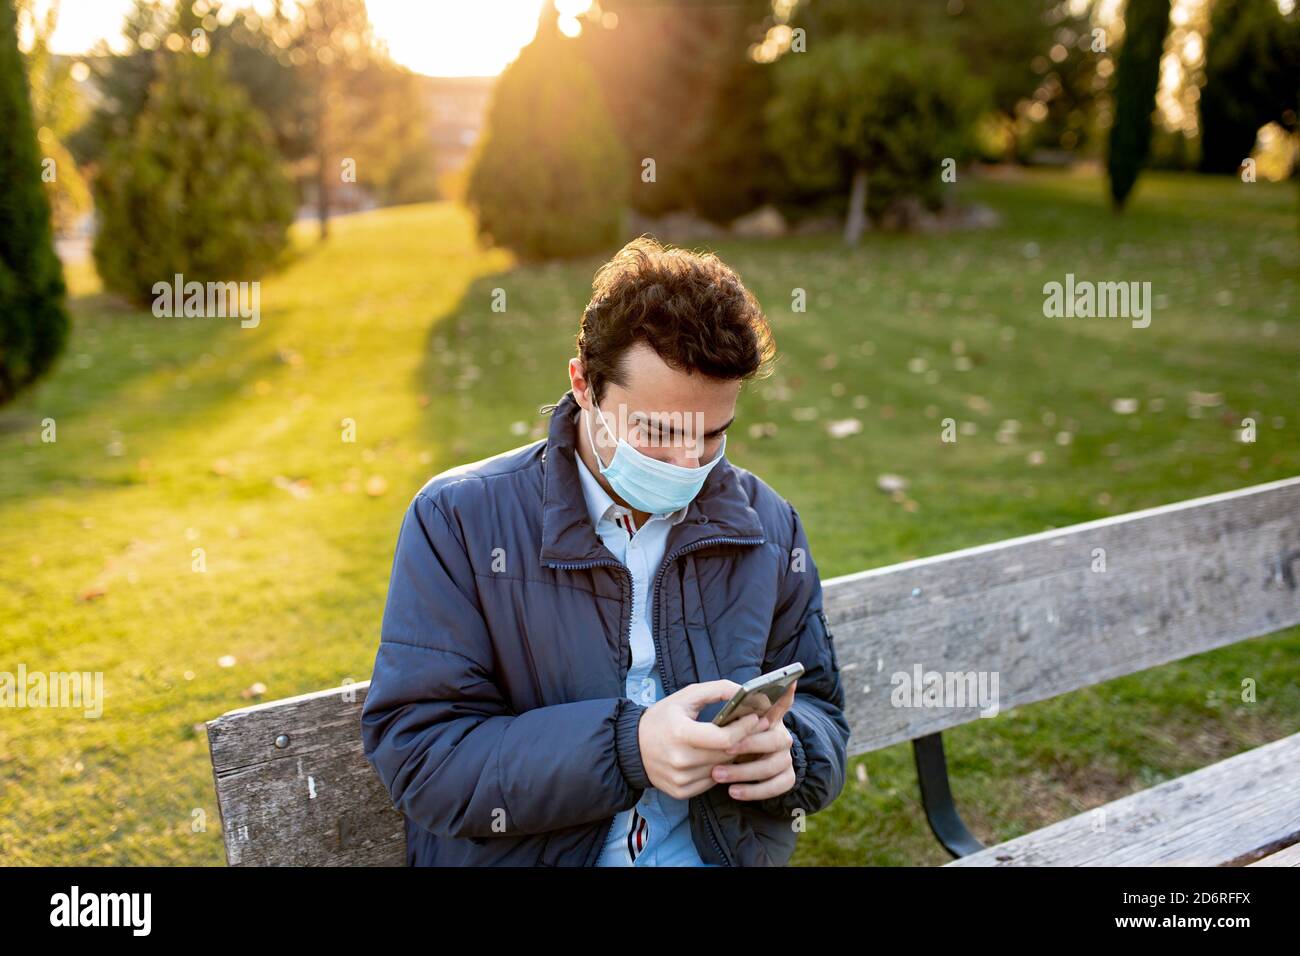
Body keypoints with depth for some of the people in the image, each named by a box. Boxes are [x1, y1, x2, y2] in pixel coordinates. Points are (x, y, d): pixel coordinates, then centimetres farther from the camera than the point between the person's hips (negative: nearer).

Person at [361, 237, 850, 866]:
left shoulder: (768, 527, 5)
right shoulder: (459, 520, -7)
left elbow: (818, 706, 13)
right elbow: (414, 751, -12)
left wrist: (787, 750, -11)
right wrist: (627, 747, -23)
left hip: (727, 857, 3)